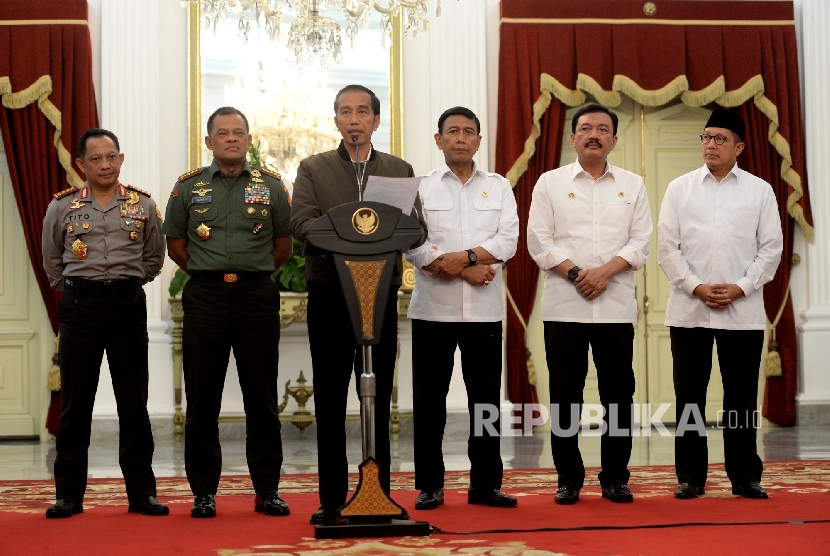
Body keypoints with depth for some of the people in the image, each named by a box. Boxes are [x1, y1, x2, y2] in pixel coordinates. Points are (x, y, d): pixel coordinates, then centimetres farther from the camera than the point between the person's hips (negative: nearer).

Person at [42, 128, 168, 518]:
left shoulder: (143, 205, 5)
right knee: (75, 402, 2)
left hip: (128, 304, 0)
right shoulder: (62, 206, 4)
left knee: (133, 401, 4)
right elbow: (52, 261, 15)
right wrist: (75, 290, 10)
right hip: (79, 306, 0)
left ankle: (142, 491, 10)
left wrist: (126, 283, 10)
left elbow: (154, 257, 15)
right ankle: (69, 494, 9)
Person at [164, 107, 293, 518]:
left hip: (258, 295, 0)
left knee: (262, 398, 3)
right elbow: (175, 242, 12)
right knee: (202, 398, 2)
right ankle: (204, 492, 10)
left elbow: (284, 244, 12)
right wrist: (208, 273, 9)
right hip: (204, 296, 0)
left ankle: (267, 490, 10)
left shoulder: (271, 186, 7)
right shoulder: (188, 186, 7)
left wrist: (255, 272, 9)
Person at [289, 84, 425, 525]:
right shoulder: (313, 169, 8)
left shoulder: (400, 171, 12)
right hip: (328, 294, -1)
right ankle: (332, 498, 8)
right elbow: (300, 222, -7)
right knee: (329, 400, 2)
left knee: (379, 400, 4)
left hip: (381, 294, 1)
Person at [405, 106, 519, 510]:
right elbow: (412, 245, -8)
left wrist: (465, 257, -17)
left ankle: (485, 484, 12)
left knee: (485, 399, 5)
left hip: (484, 310, 1)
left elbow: (508, 241, -2)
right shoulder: (420, 187, 4)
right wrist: (468, 270, -13)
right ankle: (429, 485, 11)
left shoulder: (499, 187, 10)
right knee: (430, 400, 3)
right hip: (433, 309, -1)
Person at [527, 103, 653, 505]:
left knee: (618, 394, 3)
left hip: (616, 306, 1)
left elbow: (641, 241, 2)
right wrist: (575, 273, -12)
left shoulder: (632, 185, 10)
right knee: (565, 394, 2)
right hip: (563, 306, -1)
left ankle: (615, 478, 13)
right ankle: (568, 478, 11)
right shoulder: (550, 183, 6)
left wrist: (605, 271, -13)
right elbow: (539, 240, -1)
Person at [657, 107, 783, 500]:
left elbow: (771, 247, 2)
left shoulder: (759, 190, 6)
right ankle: (690, 477, 11)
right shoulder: (680, 188, 6)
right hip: (689, 310, 1)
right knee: (689, 395, 4)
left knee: (741, 396, 4)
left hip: (743, 311, 0)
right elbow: (667, 247, 1)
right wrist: (696, 287, -10)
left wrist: (740, 288, -9)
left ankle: (745, 476, 13)